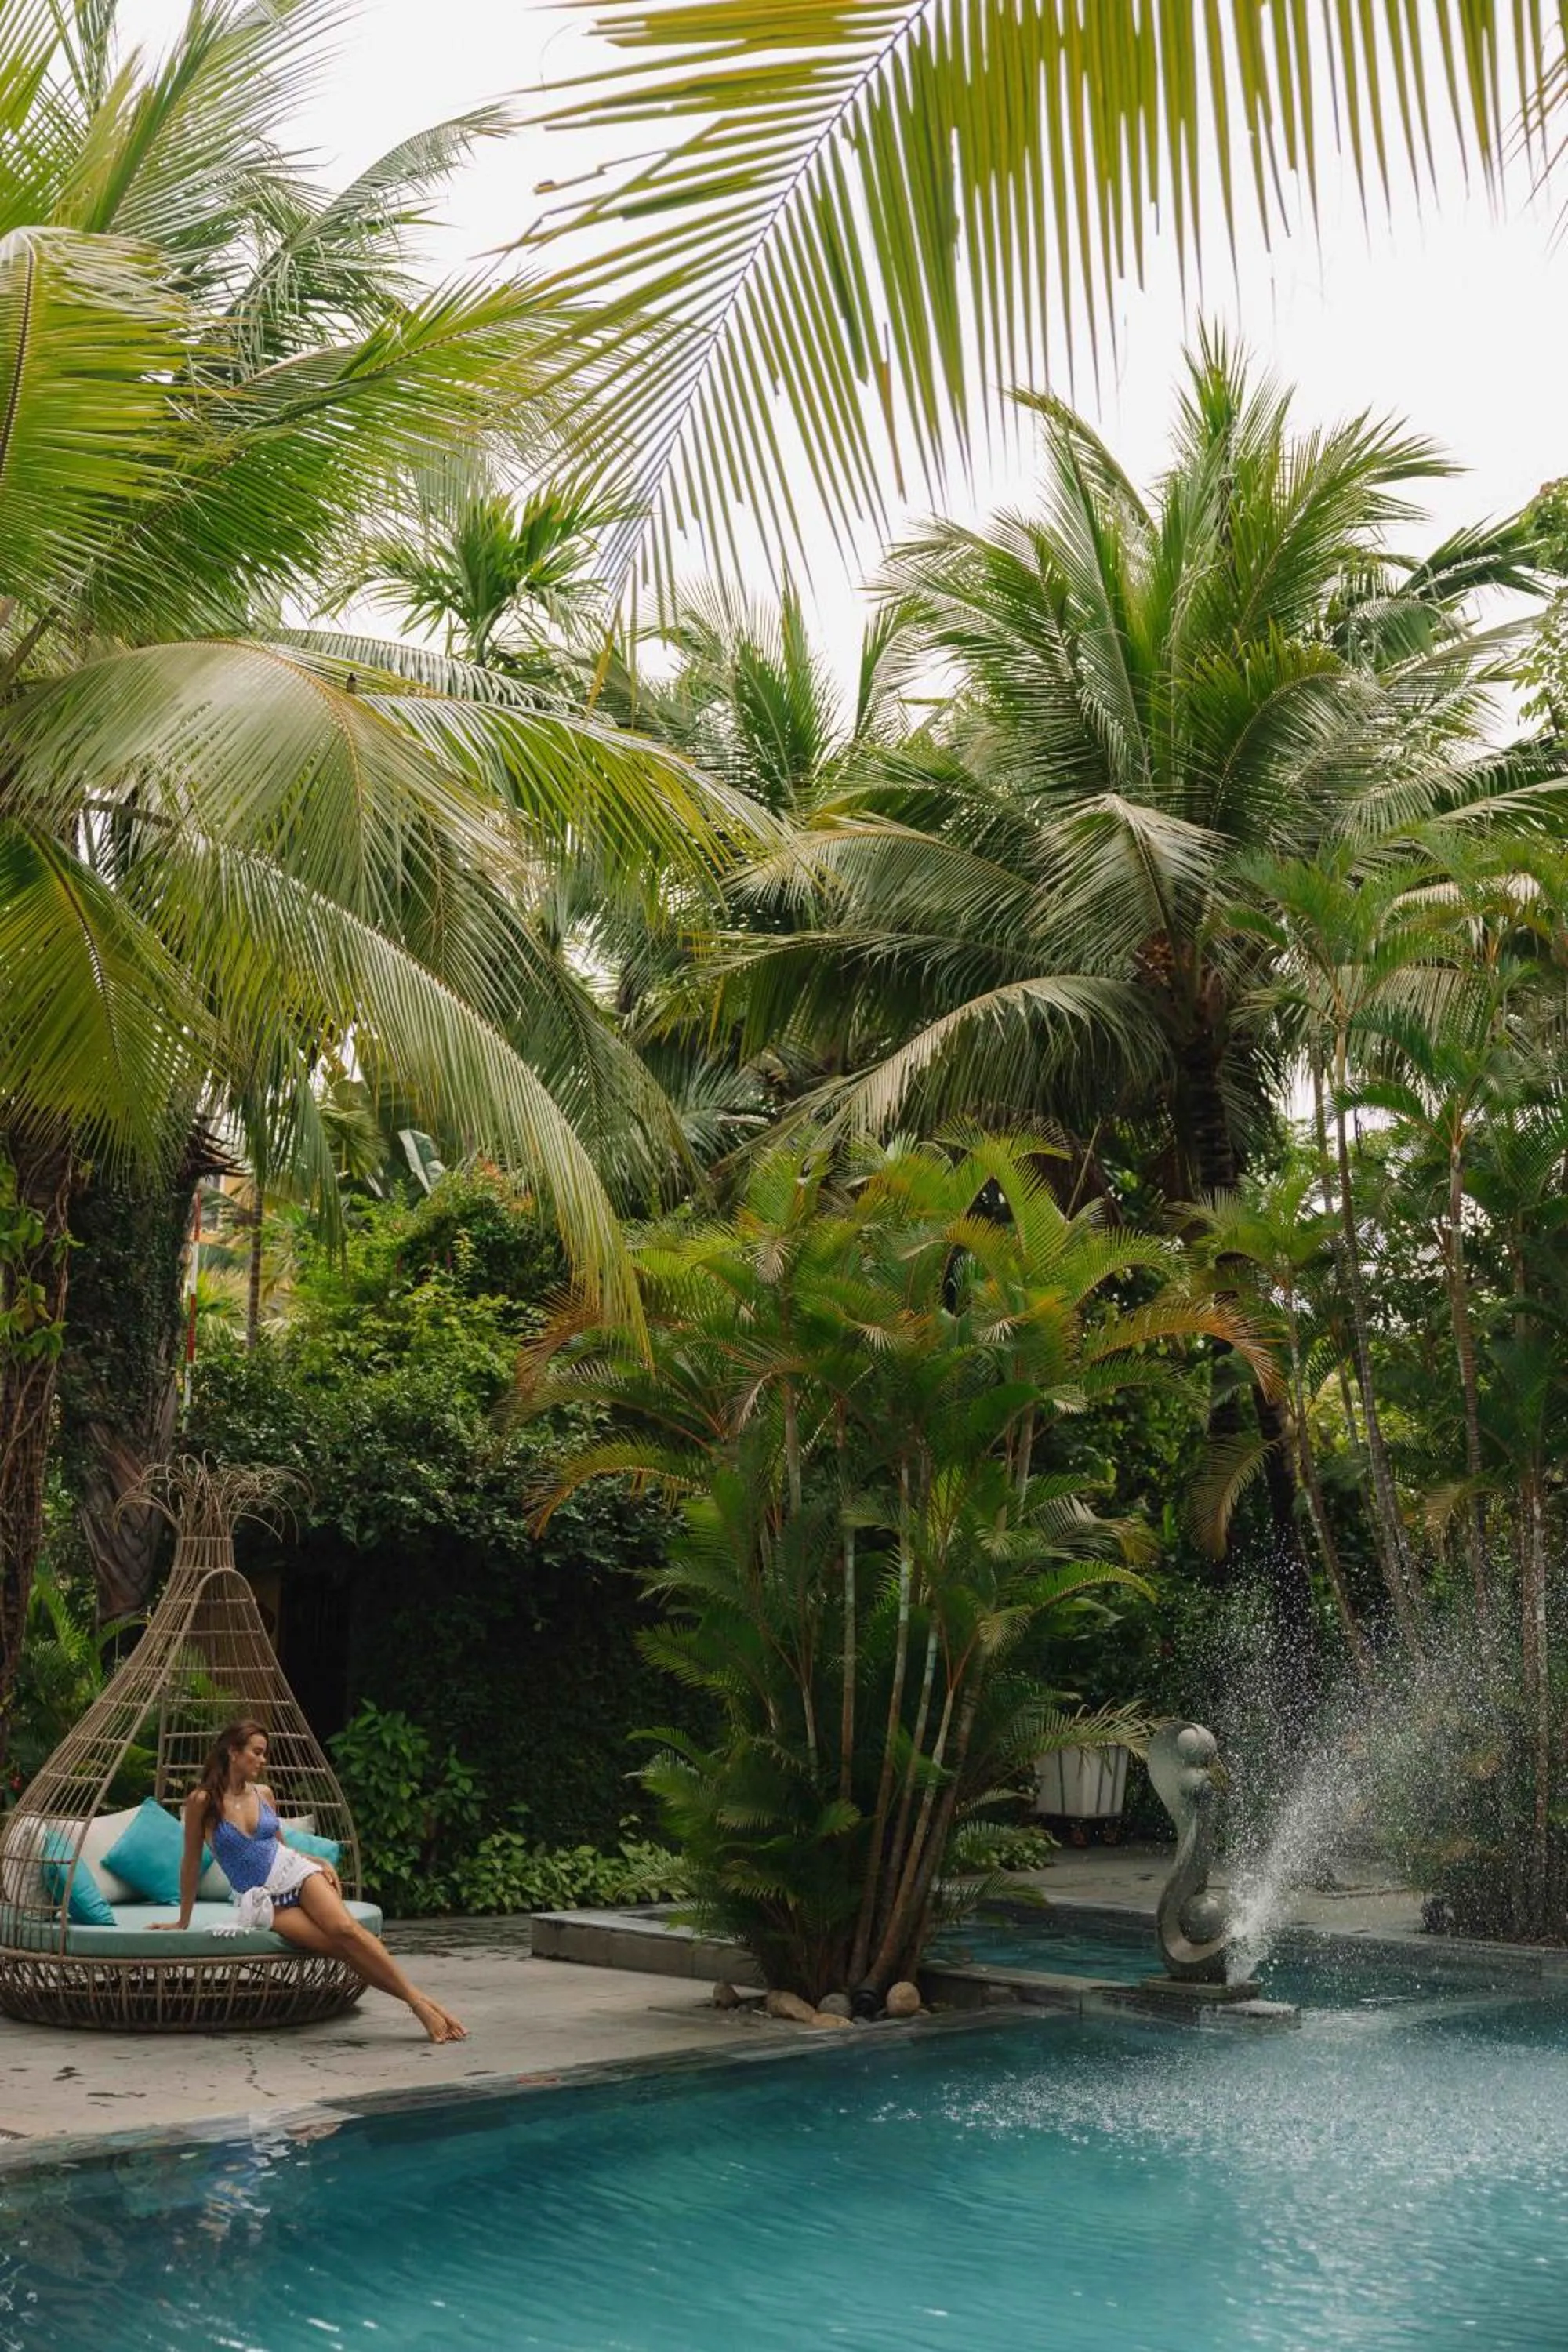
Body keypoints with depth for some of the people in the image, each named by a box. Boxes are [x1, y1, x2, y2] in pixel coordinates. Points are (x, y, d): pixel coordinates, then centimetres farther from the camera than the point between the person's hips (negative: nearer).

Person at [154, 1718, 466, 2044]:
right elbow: (191, 1861, 2)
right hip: (262, 1899, -3)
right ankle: (417, 2004, -20)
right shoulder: (203, 1801, -5)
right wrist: (183, 1921, 8)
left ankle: (420, 1999, -25)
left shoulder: (263, 1793, 8)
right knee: (343, 1947, -23)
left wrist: (321, 1862, 4)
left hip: (294, 1871, 3)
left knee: (345, 1928, -27)